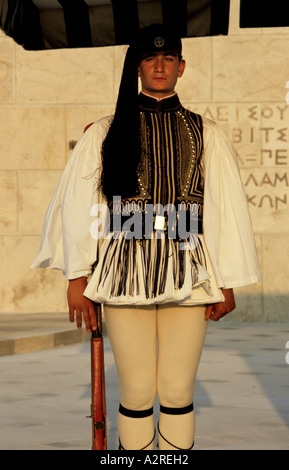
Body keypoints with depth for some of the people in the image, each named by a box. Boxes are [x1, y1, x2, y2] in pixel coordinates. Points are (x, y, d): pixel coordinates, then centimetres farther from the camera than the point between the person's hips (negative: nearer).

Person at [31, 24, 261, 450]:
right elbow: (78, 205, 5)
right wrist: (77, 278, -1)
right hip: (125, 272, -1)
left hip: (187, 273, 1)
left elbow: (227, 208, 9)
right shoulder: (105, 134, 8)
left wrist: (227, 283, 5)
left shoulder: (207, 136, 10)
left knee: (178, 393, 2)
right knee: (136, 393, 0)